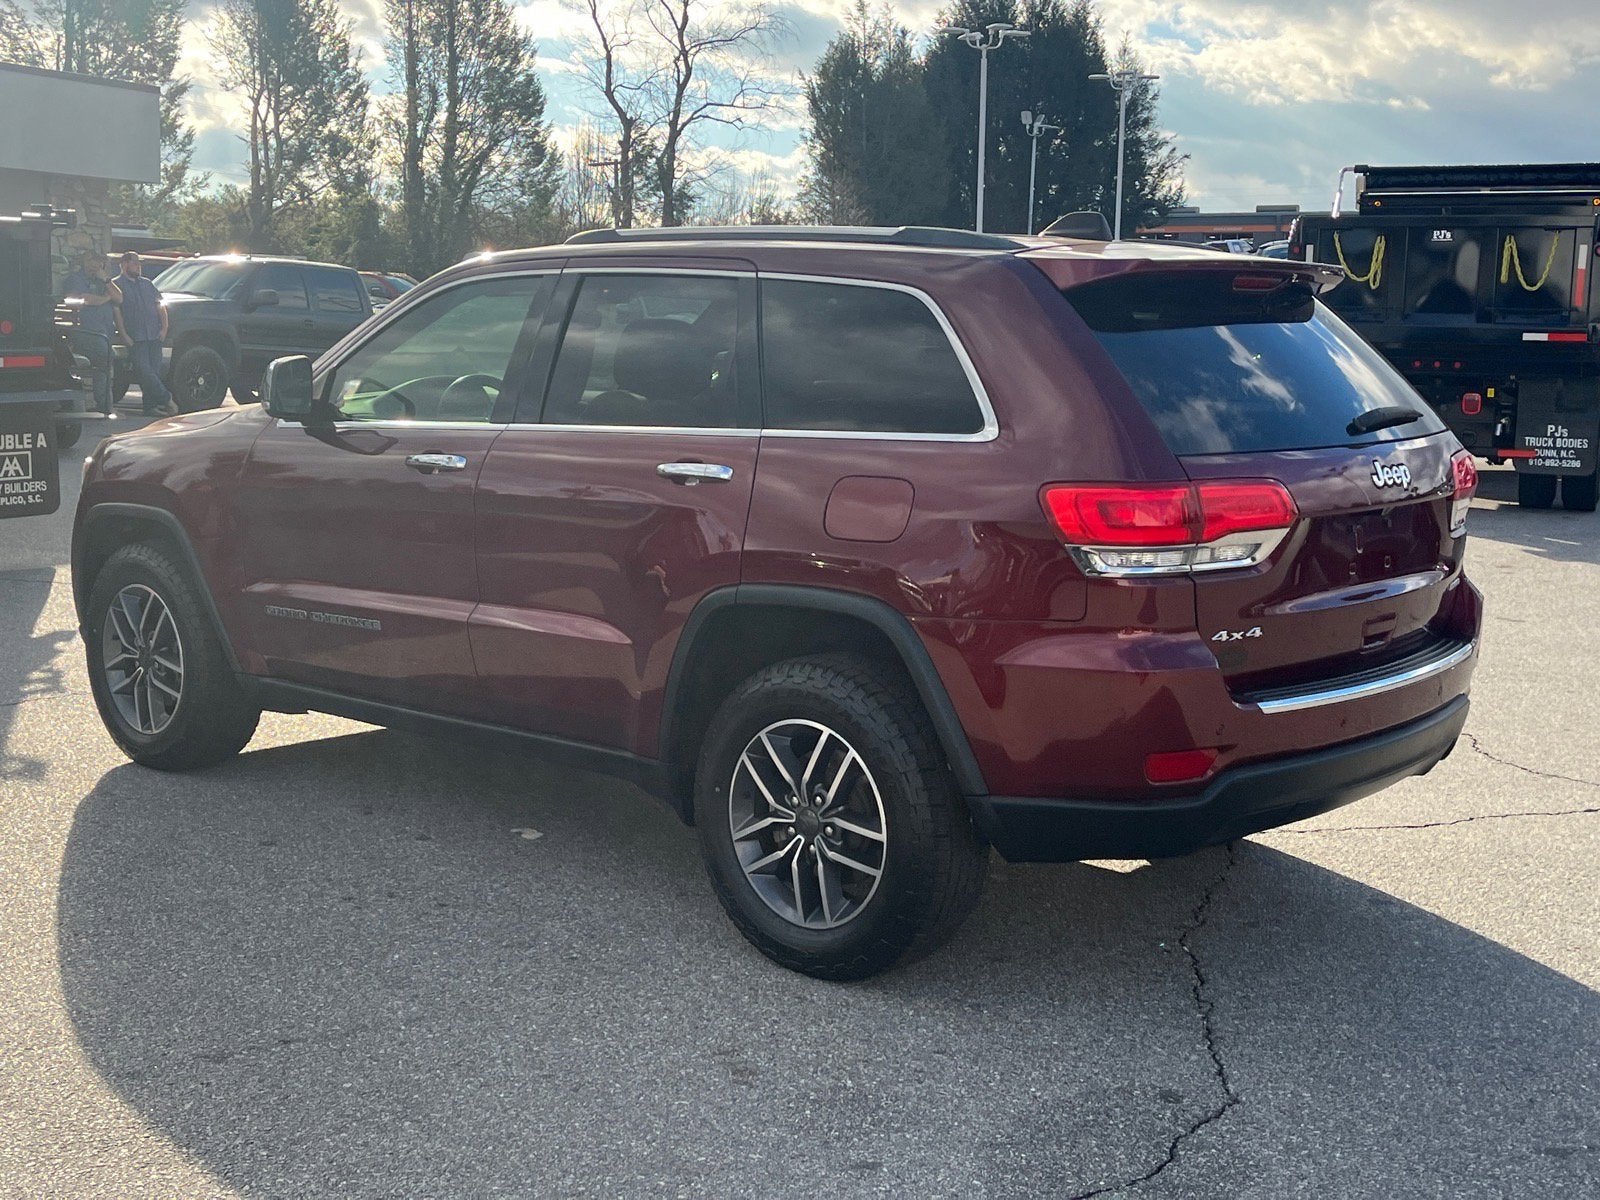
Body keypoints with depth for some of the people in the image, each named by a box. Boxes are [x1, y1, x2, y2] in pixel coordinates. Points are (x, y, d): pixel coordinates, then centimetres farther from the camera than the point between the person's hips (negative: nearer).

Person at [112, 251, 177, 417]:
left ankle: (152, 406, 2)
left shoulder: (146, 283, 21)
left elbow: (160, 307, 20)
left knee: (154, 371, 1)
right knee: (144, 371, -15)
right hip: (135, 338, -5)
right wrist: (123, 335, -13)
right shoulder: (117, 284, 4)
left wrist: (164, 328, 6)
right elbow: (117, 312, -5)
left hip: (154, 335, 5)